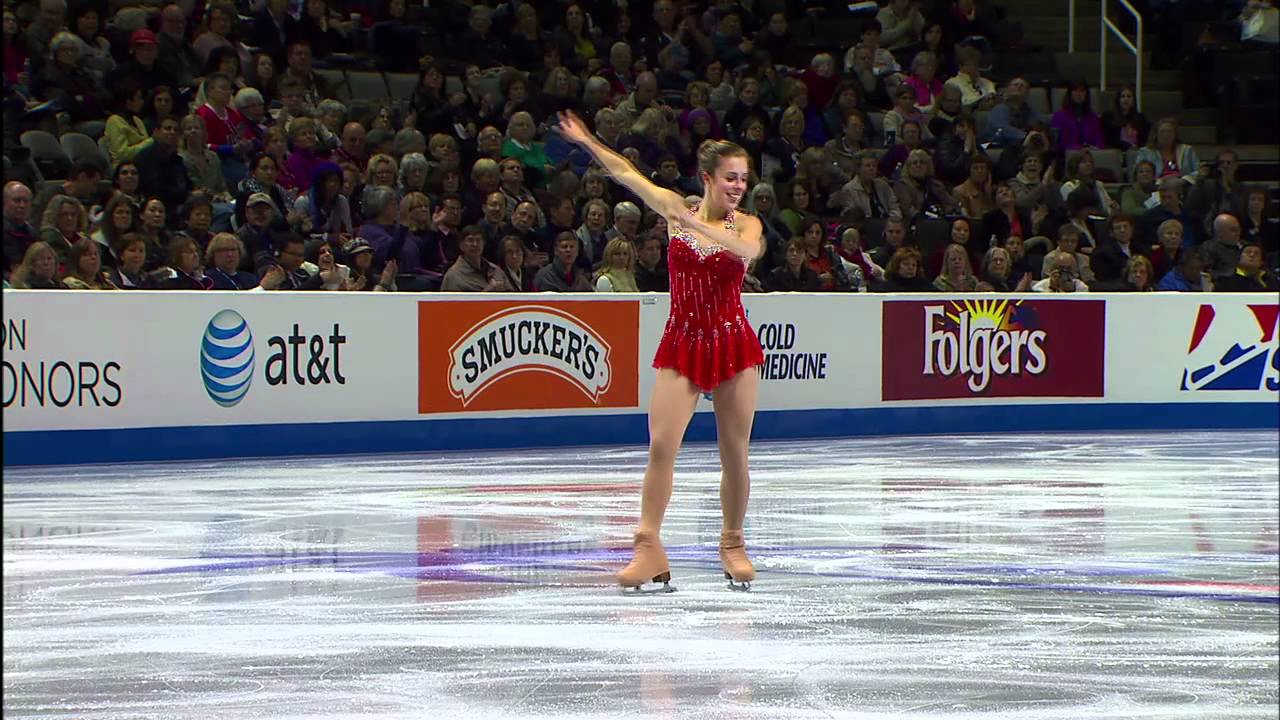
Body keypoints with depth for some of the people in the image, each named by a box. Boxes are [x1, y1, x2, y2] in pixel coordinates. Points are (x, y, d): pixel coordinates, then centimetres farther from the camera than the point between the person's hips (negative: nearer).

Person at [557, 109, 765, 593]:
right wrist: (586, 141, -7)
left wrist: (698, 225, -30)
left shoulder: (745, 224, 1)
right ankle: (649, 547, -13)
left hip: (733, 343, 0)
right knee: (660, 445, -11)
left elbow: (748, 250, -22)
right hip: (682, 343, 0)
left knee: (735, 453, 3)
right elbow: (627, 175, 0)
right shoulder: (675, 210, 4)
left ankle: (733, 545, 17)